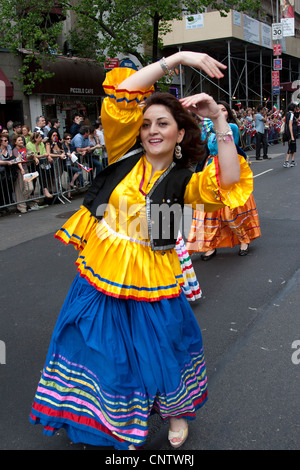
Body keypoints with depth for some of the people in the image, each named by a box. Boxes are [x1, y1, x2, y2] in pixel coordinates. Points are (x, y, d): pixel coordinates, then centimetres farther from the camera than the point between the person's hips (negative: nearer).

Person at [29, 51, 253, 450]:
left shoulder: (183, 180, -5)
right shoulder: (125, 155, -2)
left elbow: (229, 181, -22)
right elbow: (121, 95, -11)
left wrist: (219, 120, -20)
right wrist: (177, 58, -15)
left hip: (152, 285, -1)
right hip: (102, 276, 2)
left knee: (160, 352, 15)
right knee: (108, 354, 16)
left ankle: (176, 410, 48)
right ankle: (123, 424, 45)